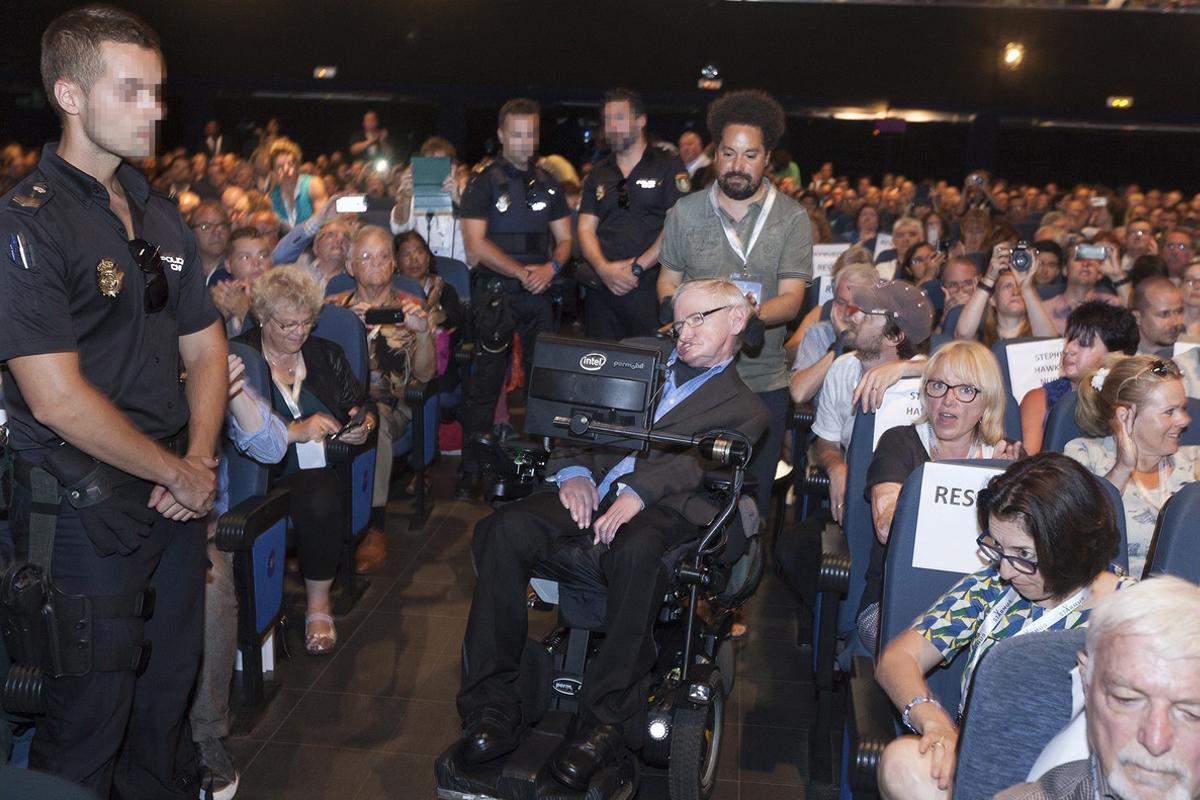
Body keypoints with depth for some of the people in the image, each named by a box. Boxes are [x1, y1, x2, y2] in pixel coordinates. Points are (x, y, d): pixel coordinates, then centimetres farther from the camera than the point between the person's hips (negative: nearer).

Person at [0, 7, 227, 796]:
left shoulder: (160, 215, 10)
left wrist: (200, 460, -2)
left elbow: (204, 347, 13)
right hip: (87, 514, -7)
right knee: (89, 711, 7)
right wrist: (176, 472, -11)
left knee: (171, 682, 20)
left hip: (177, 496, 7)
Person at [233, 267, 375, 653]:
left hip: (323, 471, 3)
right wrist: (296, 431, -16)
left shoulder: (327, 354, 21)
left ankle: (319, 604, -14)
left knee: (321, 500, -33)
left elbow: (362, 407, 24)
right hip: (263, 474, -2)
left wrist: (363, 424, 0)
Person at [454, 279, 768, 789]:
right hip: (589, 490, 4)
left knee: (636, 551, -39)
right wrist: (573, 471, -2)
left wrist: (638, 492, -21)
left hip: (660, 506, -3)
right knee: (505, 528, -27)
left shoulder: (744, 409, 18)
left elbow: (701, 460, -3)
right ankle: (493, 706, -22)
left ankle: (605, 721, -27)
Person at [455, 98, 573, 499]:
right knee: (485, 384, -2)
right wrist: (522, 273, -13)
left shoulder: (548, 183, 14)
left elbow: (564, 238, 15)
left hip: (539, 293, 4)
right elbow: (476, 245, -9)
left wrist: (552, 266, -7)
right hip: (496, 295, -4)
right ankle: (471, 471, 3)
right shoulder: (484, 182, -1)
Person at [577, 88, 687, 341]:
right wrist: (604, 268, -8)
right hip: (602, 289, 4)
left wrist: (636, 267, -14)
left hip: (649, 289, -4)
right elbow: (586, 230, 11)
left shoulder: (668, 167, 2)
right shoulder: (598, 174, 17)